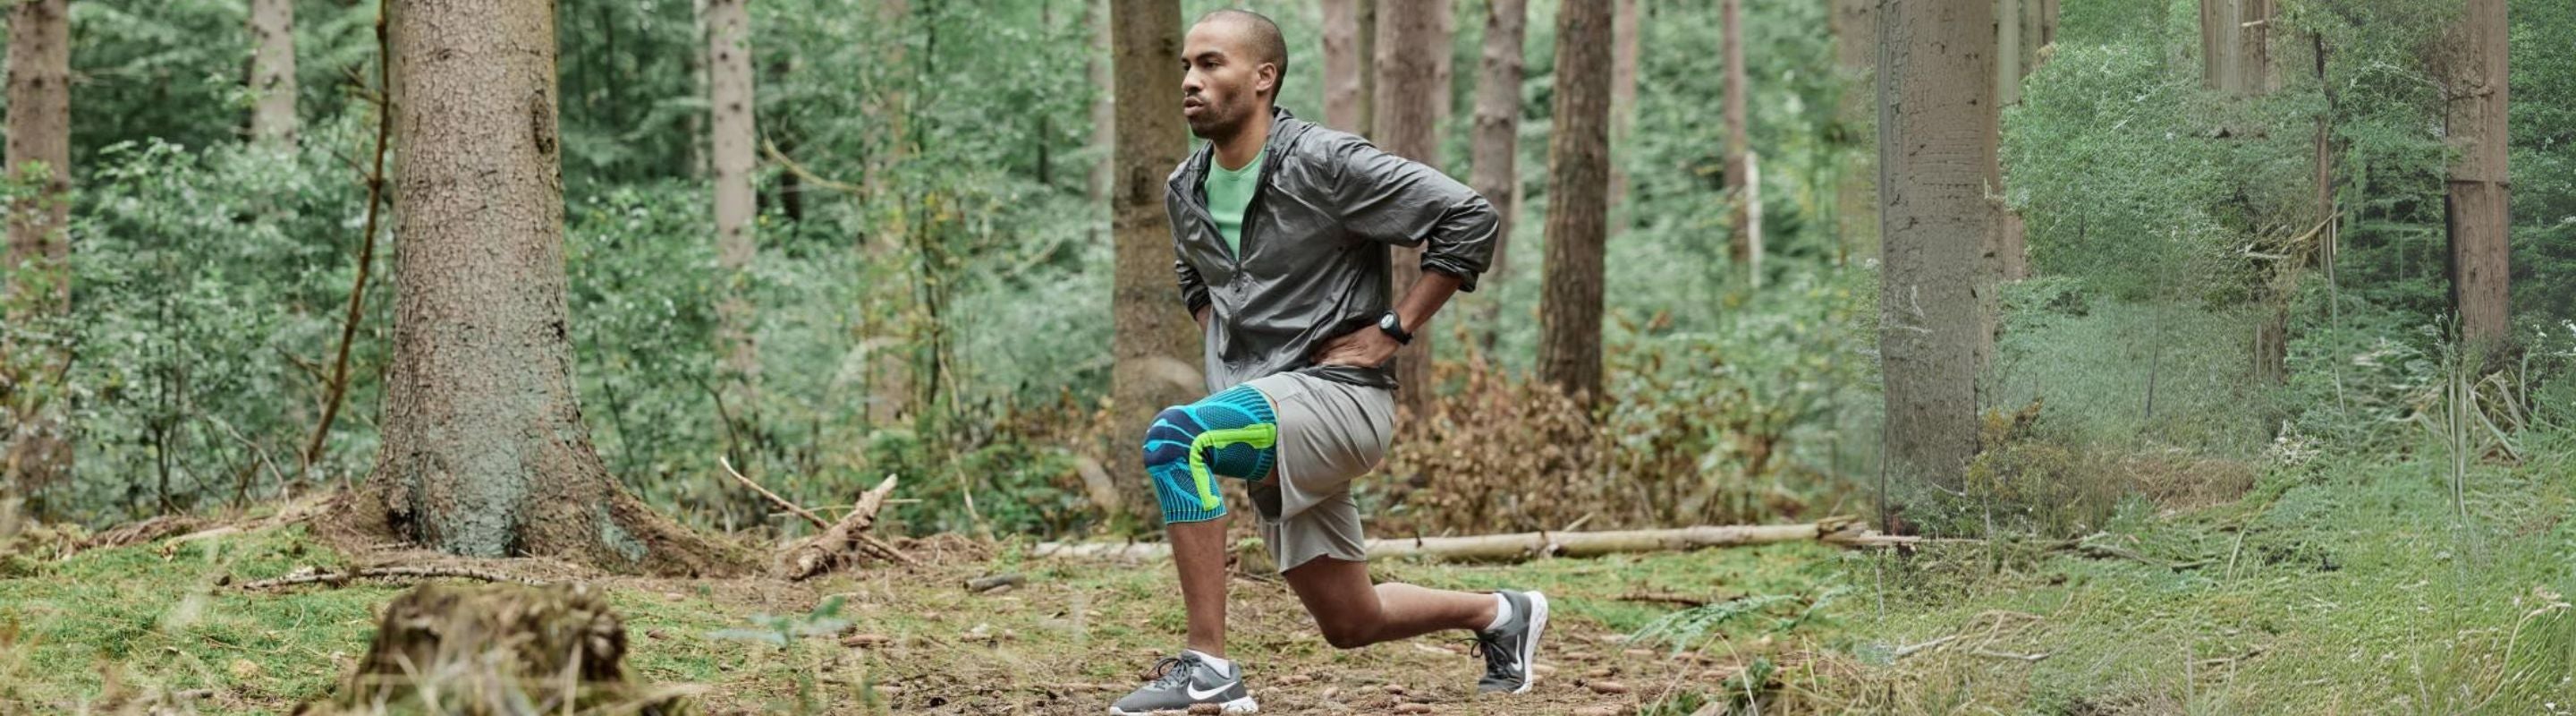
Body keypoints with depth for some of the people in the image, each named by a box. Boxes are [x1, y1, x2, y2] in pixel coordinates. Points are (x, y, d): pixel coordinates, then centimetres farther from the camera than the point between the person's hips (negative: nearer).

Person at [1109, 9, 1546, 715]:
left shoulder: (1325, 165, -13)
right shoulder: (1185, 190, 9)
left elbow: (1470, 219, -14)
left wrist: (1392, 331, -13)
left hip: (1335, 392, -8)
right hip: (1261, 410, 8)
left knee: (1173, 438, -32)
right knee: (1350, 622, 12)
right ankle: (1501, 615, 39)